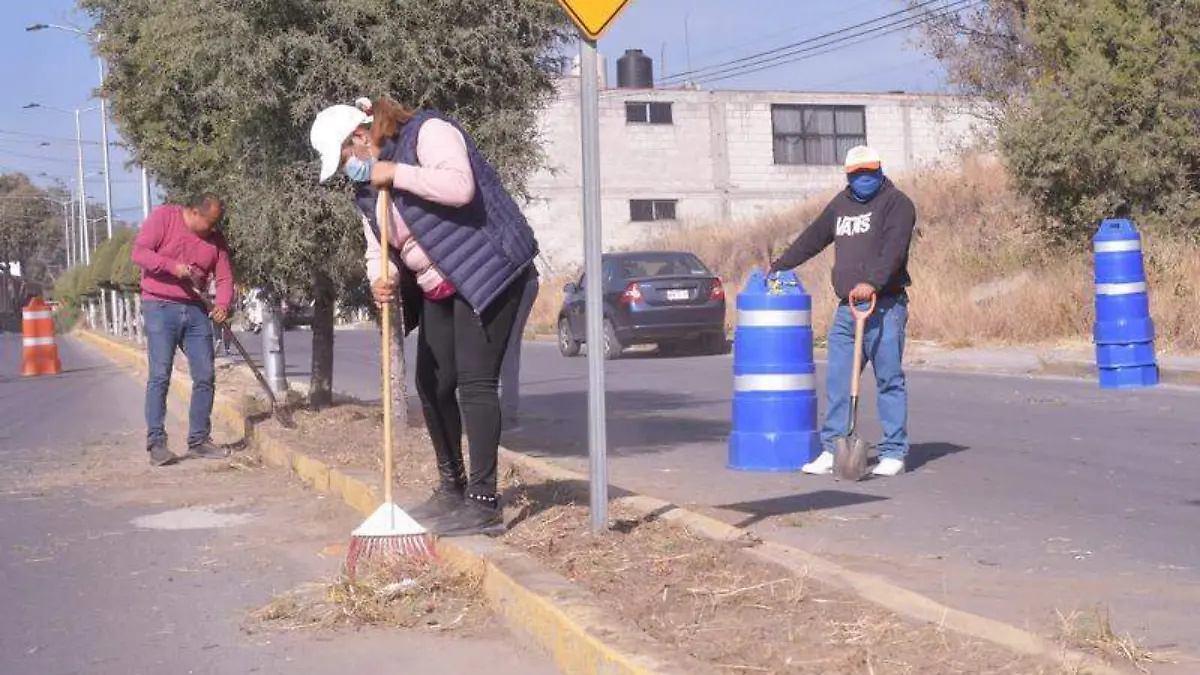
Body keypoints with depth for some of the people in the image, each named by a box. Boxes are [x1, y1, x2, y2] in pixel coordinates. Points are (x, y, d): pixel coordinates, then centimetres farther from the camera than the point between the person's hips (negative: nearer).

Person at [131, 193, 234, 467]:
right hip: (160, 307, -5)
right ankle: (156, 442, -9)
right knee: (160, 375, -10)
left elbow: (224, 277, 5)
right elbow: (139, 252, -9)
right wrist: (172, 266, -21)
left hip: (196, 311, 5)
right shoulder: (163, 217, -4)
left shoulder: (216, 239, 8)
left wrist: (223, 304, -14)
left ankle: (199, 439, 13)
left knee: (205, 376, 3)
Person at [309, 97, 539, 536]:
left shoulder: (428, 132, -14)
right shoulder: (366, 189, 11)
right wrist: (381, 280, -12)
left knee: (474, 381, -13)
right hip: (438, 287, 9)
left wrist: (396, 174, -24)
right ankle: (452, 489, 29)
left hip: (488, 270, -9)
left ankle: (483, 504, -11)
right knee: (432, 384, 12)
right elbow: (378, 249, 10)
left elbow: (459, 186, -30)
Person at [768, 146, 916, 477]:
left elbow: (893, 249, -17)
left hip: (884, 306, -6)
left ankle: (894, 453, 1)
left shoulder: (896, 203, -2)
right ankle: (832, 450, 9)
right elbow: (812, 238, 30)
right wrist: (779, 266, 31)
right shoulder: (841, 204, 19)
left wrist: (872, 282, -30)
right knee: (838, 382, 4)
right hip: (846, 308, 7)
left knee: (889, 379, -3)